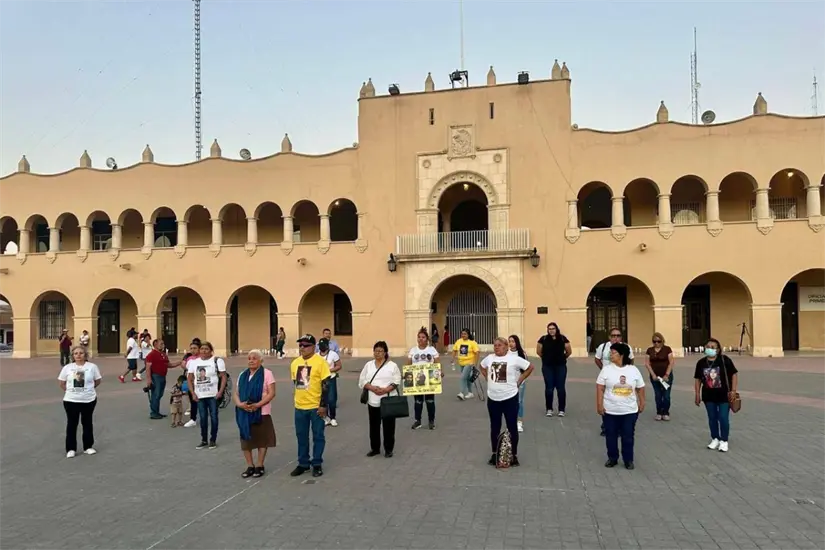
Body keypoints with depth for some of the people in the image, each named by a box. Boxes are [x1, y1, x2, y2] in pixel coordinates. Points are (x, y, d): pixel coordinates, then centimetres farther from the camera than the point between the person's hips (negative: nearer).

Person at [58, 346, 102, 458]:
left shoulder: (92, 366, -8)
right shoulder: (67, 367, -4)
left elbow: (97, 381, 4)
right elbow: (62, 383, 6)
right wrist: (70, 391, 8)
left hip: (89, 400, 0)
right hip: (71, 400, 0)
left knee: (87, 423, 11)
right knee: (71, 424, 8)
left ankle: (88, 447, 23)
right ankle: (71, 449, 18)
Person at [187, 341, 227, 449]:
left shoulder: (217, 361, -5)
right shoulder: (193, 362, 7)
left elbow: (224, 377, -5)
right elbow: (190, 379, 10)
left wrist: (220, 392, -13)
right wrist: (193, 393, 1)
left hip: (213, 395, -3)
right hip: (199, 395, 3)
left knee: (213, 417, 4)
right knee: (203, 418, 10)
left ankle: (213, 440, 16)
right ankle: (204, 441, 21)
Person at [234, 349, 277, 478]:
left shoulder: (267, 373, -5)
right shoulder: (242, 375, 10)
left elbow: (271, 393, -11)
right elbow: (236, 394, 9)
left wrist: (257, 405, -21)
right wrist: (239, 404, -13)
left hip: (261, 412, -4)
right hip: (245, 413, 5)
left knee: (261, 440, 4)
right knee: (245, 439, 8)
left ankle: (259, 466, 18)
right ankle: (250, 466, 21)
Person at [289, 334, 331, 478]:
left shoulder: (320, 362, -12)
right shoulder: (295, 363, 6)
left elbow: (326, 385, -12)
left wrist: (323, 405, -15)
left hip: (316, 406, -5)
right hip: (299, 406, 5)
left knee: (318, 436, 7)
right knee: (301, 436, 14)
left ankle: (317, 464, 19)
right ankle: (303, 464, 26)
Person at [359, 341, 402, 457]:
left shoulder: (392, 365, -2)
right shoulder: (368, 365, 8)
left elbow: (396, 382, -8)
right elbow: (362, 381, 3)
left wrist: (385, 390, -22)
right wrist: (372, 387, -14)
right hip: (373, 401, 3)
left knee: (388, 426, 3)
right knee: (374, 426, 11)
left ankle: (388, 449, 15)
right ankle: (375, 448, 25)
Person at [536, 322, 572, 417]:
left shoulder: (563, 339, -5)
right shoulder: (543, 339, -5)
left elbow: (569, 351, 5)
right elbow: (538, 351, 5)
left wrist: (562, 358, 13)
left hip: (560, 366, 0)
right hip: (547, 367, 0)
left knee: (560, 388, 3)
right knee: (549, 388, 4)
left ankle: (561, 409, 13)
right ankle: (549, 409, 16)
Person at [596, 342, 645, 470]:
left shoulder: (634, 370, -3)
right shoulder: (606, 369, -6)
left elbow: (640, 388, 7)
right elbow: (600, 388, -5)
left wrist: (642, 403, 9)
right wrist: (599, 405, -9)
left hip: (630, 411, 0)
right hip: (610, 410, 0)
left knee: (628, 436, 8)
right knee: (611, 435, 9)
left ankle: (628, 460, 22)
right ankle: (612, 458, 25)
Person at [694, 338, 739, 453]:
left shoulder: (724, 360, -13)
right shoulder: (701, 362, -2)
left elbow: (734, 374, -8)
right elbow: (697, 379, 5)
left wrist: (733, 390, -12)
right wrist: (697, 394, 3)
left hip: (724, 395, -3)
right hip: (708, 396, 3)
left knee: (723, 418, 1)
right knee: (712, 418, 13)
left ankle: (724, 441, 15)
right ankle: (715, 439, 27)